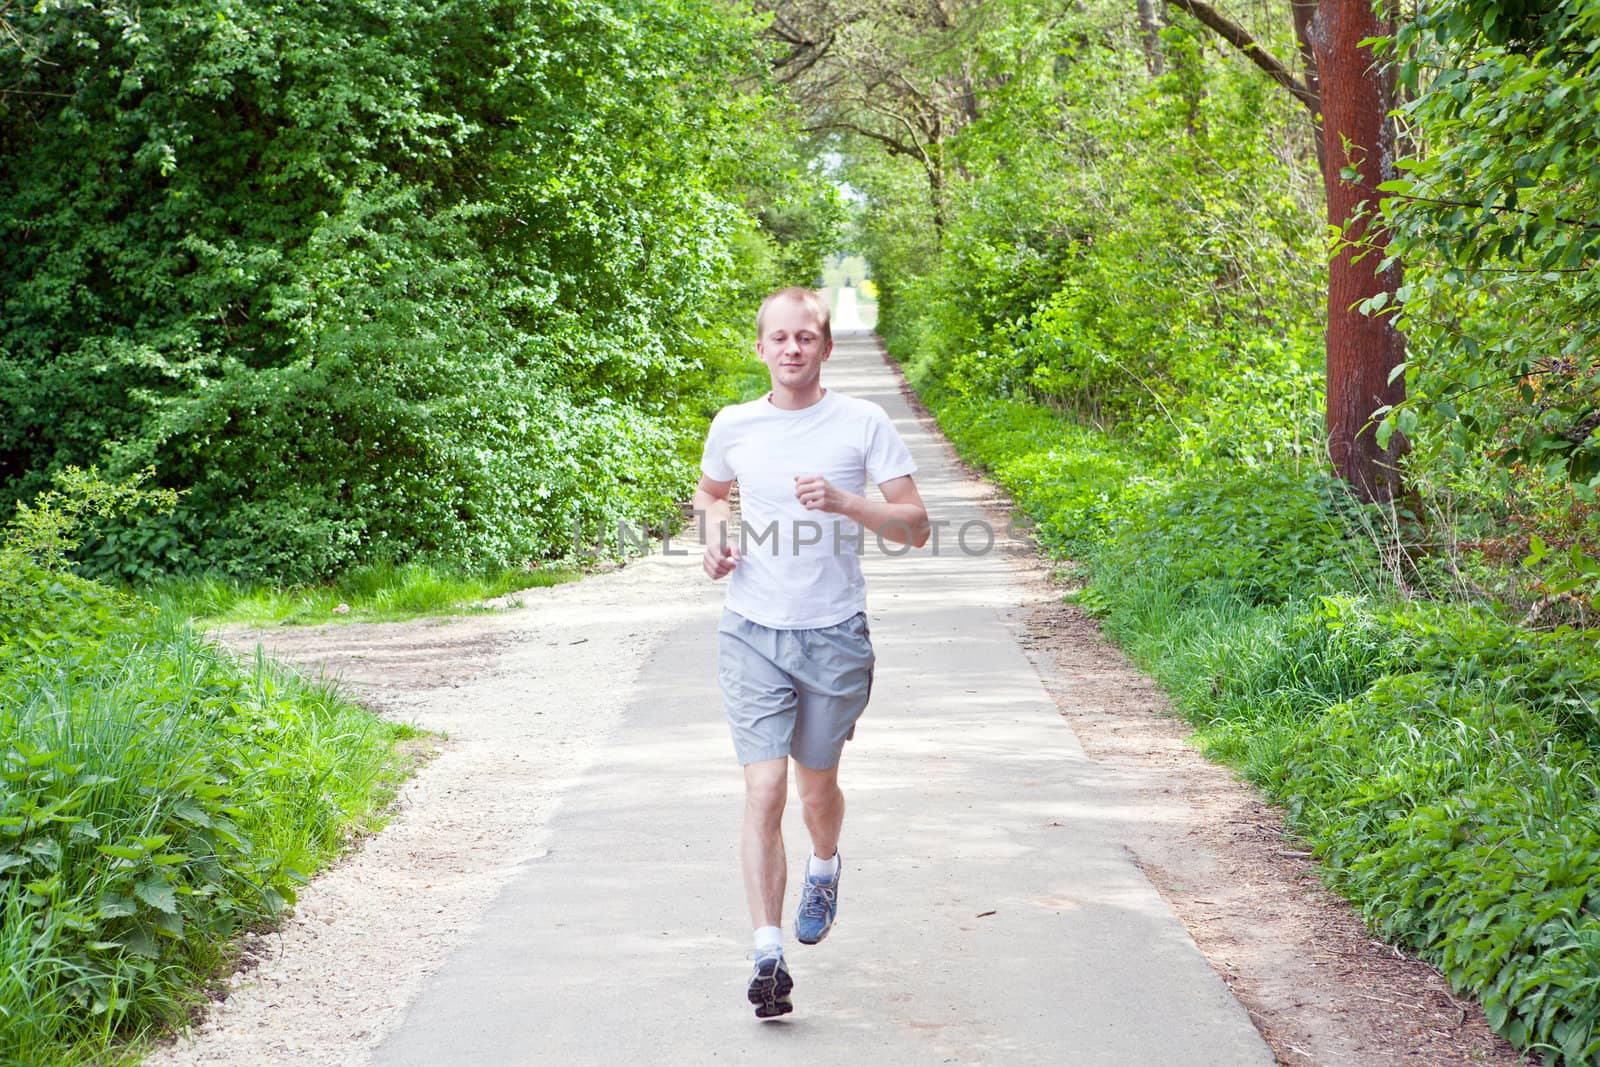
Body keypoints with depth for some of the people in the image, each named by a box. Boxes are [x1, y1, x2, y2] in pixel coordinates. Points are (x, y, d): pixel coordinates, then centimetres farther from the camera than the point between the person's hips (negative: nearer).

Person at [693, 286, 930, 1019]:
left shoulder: (862, 424, -4)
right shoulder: (733, 427, 3)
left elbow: (916, 526, -6)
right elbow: (710, 493, 25)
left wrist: (844, 502, -21)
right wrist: (715, 539, 3)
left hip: (835, 635, -1)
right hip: (753, 634, 1)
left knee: (817, 789, 14)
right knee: (763, 792, -10)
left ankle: (824, 869, 48)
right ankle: (768, 956, -8)